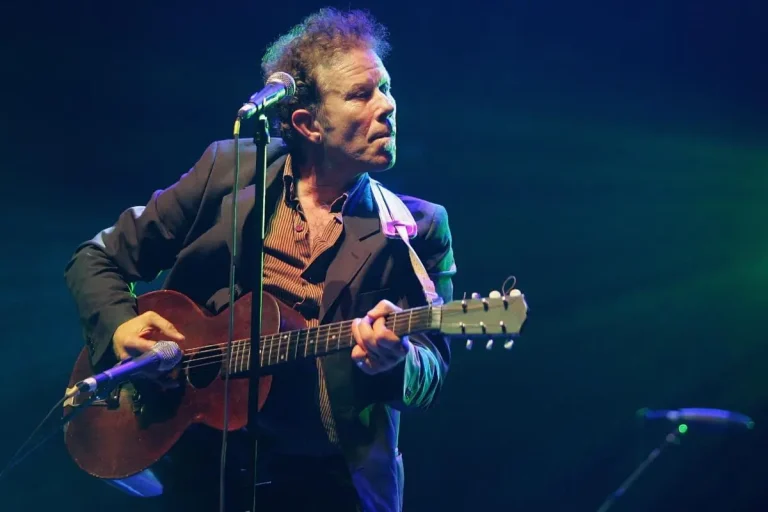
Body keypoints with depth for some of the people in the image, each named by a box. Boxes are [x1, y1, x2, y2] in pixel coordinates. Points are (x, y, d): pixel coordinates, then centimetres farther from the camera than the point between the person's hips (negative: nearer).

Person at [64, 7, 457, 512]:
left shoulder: (419, 228, -1)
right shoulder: (227, 169, 1)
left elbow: (431, 377, -4)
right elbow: (99, 259, 8)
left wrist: (397, 358, -26)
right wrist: (121, 330, -11)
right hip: (202, 468, -1)